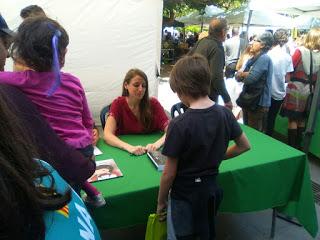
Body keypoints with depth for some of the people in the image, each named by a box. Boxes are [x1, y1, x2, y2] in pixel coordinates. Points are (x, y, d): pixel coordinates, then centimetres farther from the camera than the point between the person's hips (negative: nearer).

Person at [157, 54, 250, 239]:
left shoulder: (180, 124, -26)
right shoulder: (225, 114, -9)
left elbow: (169, 173, -18)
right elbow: (244, 146, 6)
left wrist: (161, 201, -2)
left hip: (185, 195, -5)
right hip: (212, 189, 5)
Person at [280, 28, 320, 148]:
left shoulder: (300, 51, -11)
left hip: (296, 88, -4)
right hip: (309, 90, 4)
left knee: (293, 119, 3)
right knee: (302, 119, 15)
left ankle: (291, 146, 7)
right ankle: (298, 144, 25)